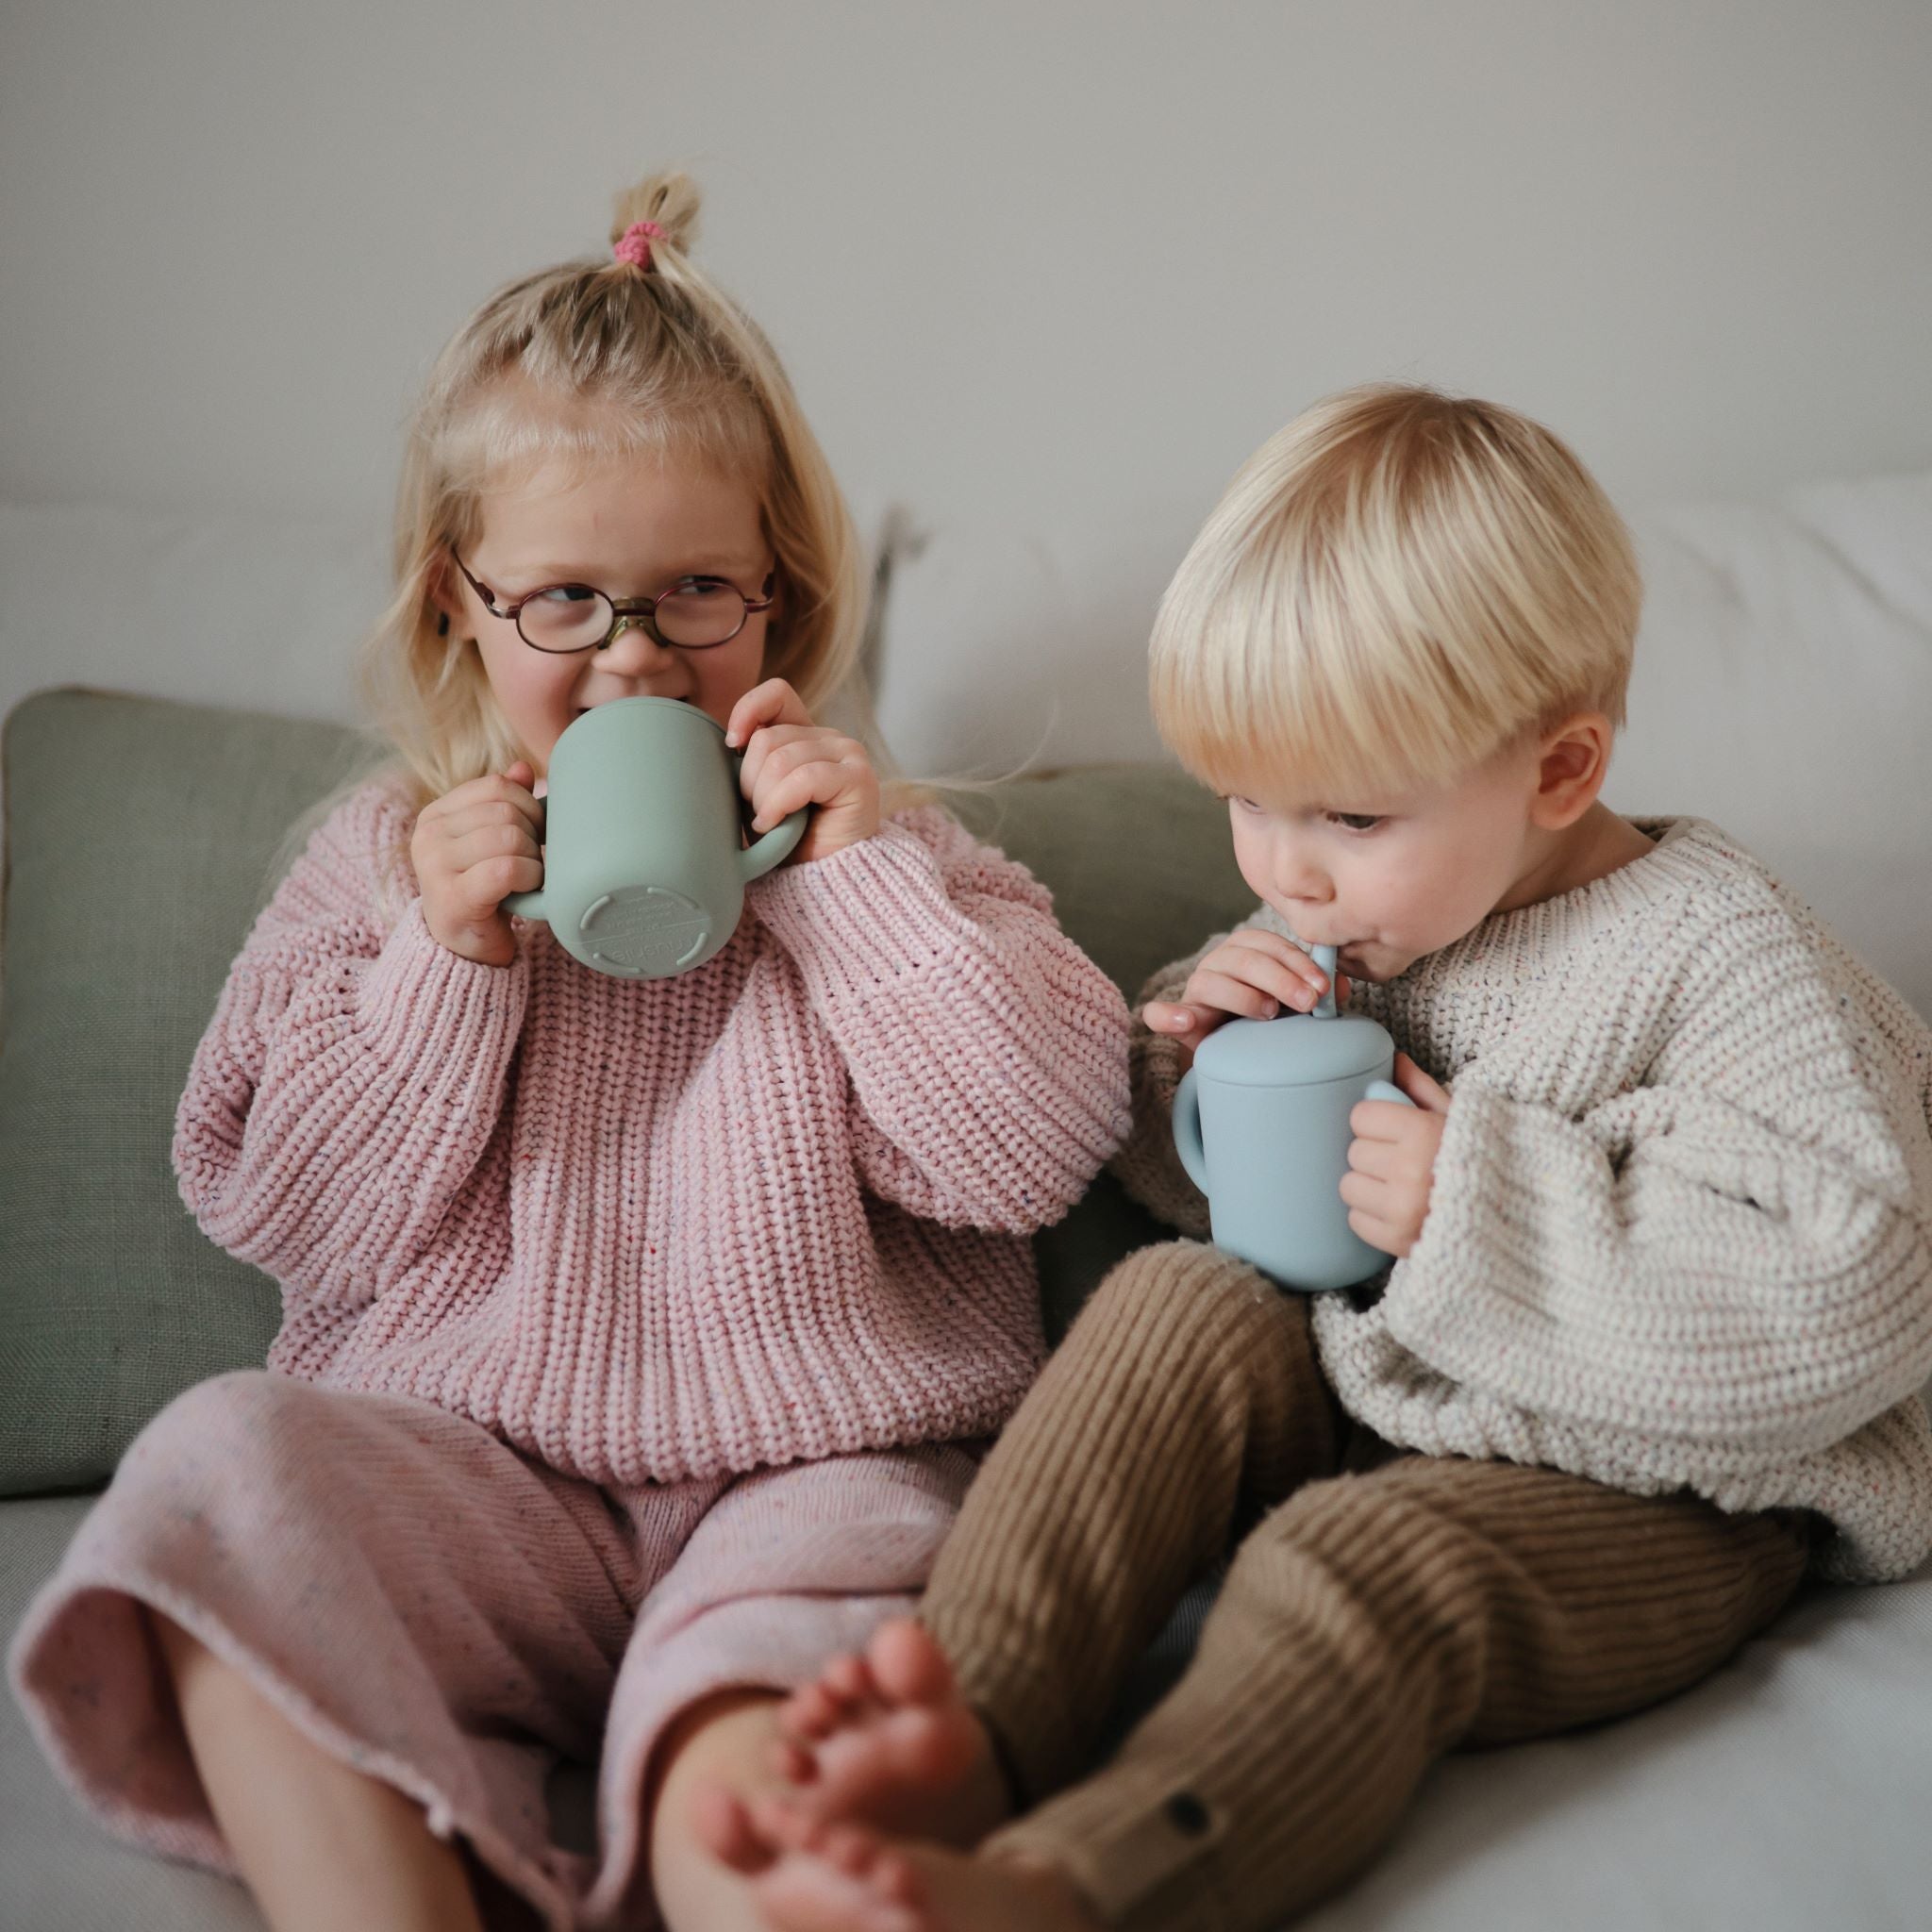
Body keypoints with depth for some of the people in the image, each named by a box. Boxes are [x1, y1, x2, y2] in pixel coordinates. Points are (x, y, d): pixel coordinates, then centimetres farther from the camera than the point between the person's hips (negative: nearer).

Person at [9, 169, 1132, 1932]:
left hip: (808, 1466, -2)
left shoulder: (878, 848, 10)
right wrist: (441, 965, -7)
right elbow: (278, 1210, 7)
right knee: (225, 1464, -29)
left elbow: (1036, 1153, -2)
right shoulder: (385, 857, 13)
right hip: (465, 1459, 3)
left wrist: (860, 875, -9)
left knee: (745, 1757, -35)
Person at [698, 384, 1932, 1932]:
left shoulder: (1723, 963, -16)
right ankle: (973, 1731, -33)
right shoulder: (1350, 922, 3)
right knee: (1181, 1304, -18)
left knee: (1357, 1567, -32)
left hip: (1651, 1499, -6)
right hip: (1367, 1398, 7)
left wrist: (1483, 1201, -29)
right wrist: (1194, 1061, -9)